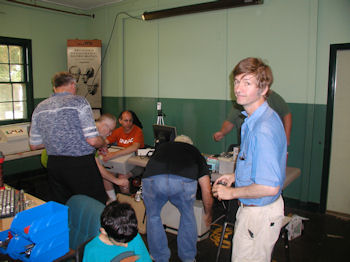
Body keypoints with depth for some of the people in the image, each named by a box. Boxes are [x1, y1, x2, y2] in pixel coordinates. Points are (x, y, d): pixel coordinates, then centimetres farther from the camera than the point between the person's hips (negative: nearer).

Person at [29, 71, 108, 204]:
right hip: (80, 164, -6)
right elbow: (93, 140, -15)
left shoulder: (40, 107, 8)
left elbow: (34, 145, 14)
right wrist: (103, 144, 6)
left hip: (53, 165, 6)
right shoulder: (79, 101, -8)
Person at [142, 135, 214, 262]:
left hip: (152, 179, 1)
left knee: (153, 216, 29)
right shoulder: (195, 152, 35)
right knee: (188, 215, 29)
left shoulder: (162, 146, 39)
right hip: (184, 180, 0)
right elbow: (207, 191, 35)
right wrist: (208, 214, 52)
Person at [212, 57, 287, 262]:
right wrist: (235, 176, 12)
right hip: (253, 208, 10)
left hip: (259, 214, -10)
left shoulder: (263, 129, -30)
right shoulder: (256, 119, 3)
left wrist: (231, 193, -16)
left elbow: (269, 187, -30)